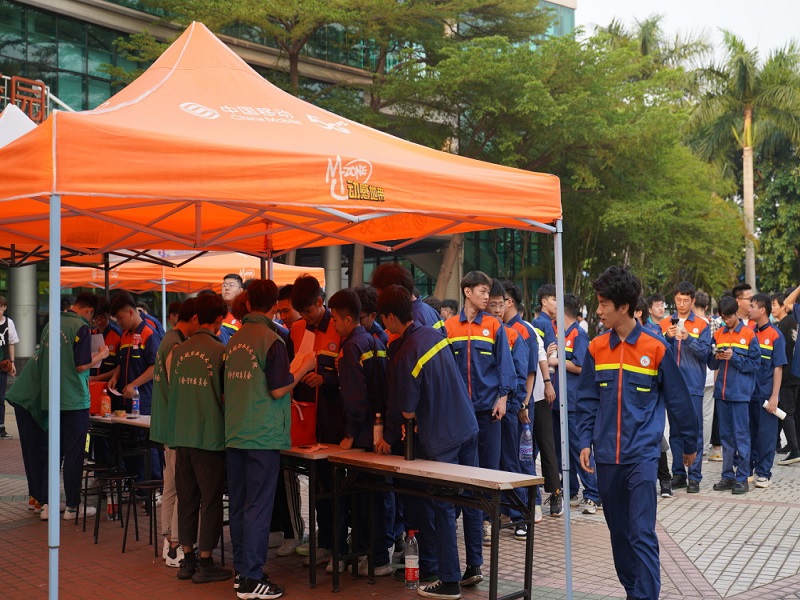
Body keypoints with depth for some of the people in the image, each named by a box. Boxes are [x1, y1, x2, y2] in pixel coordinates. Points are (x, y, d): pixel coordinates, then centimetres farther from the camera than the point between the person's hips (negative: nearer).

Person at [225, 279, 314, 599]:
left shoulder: (234, 340, 8)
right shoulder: (271, 341, -12)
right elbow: (278, 390, -15)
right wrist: (304, 367, -2)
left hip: (235, 434, 7)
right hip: (263, 436, -7)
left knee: (239, 505, 12)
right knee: (258, 507, -2)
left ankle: (241, 572, 20)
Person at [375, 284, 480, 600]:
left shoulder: (404, 355, -20)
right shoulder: (434, 334, 3)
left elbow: (407, 411, -15)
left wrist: (388, 438, 5)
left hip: (440, 438, -8)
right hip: (467, 426, 8)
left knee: (443, 508, 2)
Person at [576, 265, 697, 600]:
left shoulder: (656, 348, -7)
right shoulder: (596, 348, 3)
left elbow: (678, 399, 2)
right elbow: (587, 401, 10)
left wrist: (690, 443, 10)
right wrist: (586, 441, 1)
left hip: (642, 455, -4)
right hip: (607, 456, 4)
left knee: (642, 533, -8)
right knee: (619, 531, 13)